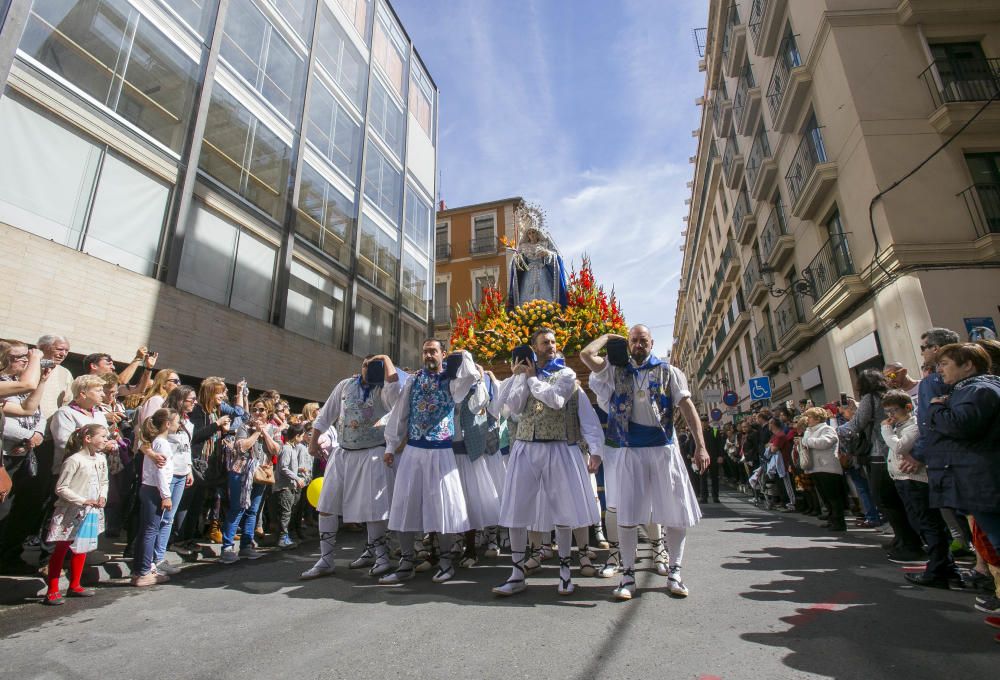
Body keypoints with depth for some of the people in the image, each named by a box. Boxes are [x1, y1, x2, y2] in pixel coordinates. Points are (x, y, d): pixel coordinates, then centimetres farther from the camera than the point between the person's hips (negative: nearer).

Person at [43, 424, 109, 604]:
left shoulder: (101, 459, 3)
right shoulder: (75, 460, -18)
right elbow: (61, 488, -16)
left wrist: (103, 497, -3)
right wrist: (83, 501, -20)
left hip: (91, 512, 7)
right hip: (71, 513, -7)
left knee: (81, 549, 17)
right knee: (61, 550, 4)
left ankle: (74, 586, 30)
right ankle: (52, 591, 16)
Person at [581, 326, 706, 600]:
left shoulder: (668, 372, 6)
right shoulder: (616, 372, 7)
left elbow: (687, 407, 1)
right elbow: (586, 354, -5)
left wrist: (700, 445, -7)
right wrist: (608, 337, 9)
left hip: (664, 449, 1)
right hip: (630, 451, 0)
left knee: (676, 511, 7)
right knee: (627, 514, 1)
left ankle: (674, 573, 25)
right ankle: (628, 575, 14)